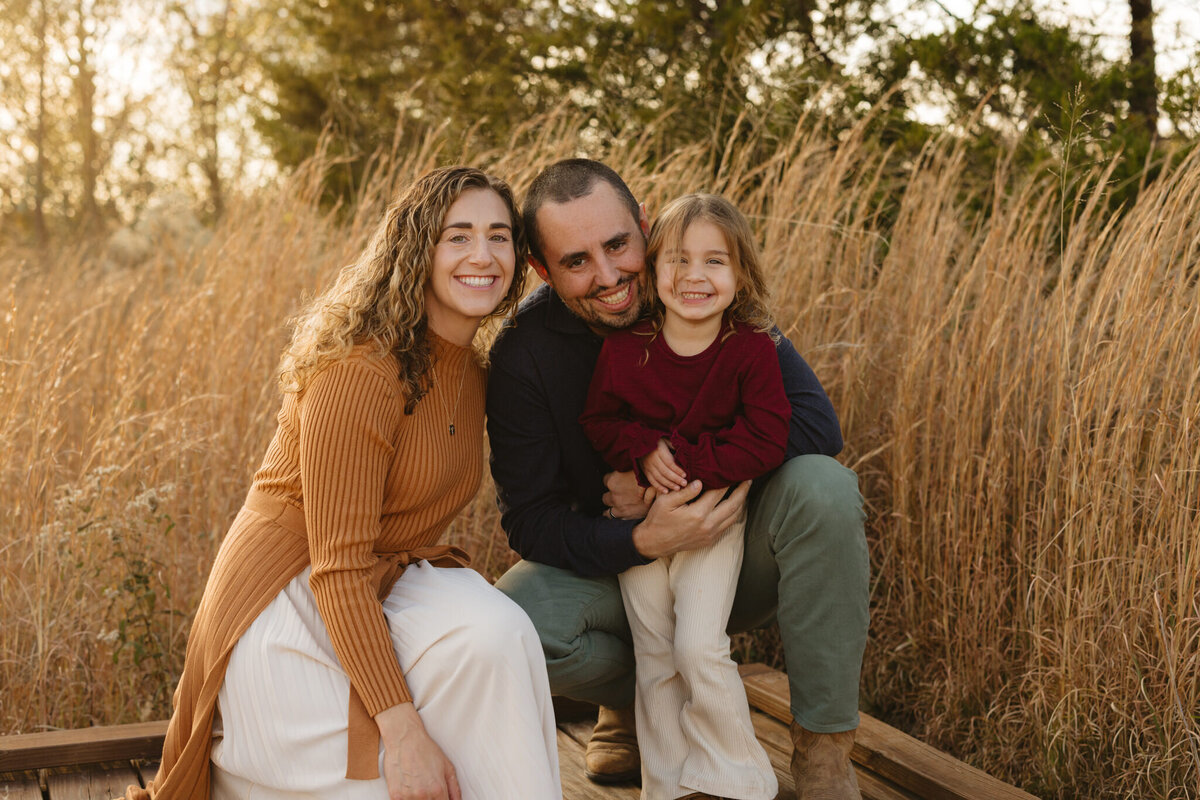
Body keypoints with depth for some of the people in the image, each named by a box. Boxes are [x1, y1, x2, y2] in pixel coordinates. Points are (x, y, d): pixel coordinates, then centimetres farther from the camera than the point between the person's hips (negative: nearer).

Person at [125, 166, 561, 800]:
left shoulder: (472, 373, 8)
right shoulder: (360, 370, -20)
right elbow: (338, 567, -24)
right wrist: (404, 733, -29)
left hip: (380, 597, 8)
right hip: (281, 600, -7)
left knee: (495, 632, -23)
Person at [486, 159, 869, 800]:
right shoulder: (524, 353, -16)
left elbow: (815, 422, -22)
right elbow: (529, 519, -16)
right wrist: (643, 541, -34)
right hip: (617, 560, 0)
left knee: (820, 487, -32)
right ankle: (636, 700, 6)